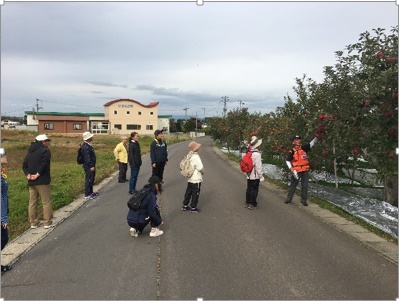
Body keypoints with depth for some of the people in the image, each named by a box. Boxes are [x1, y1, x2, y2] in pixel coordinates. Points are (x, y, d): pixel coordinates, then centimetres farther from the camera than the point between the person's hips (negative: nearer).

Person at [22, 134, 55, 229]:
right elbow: (44, 164, -22)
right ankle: (48, 222, 5)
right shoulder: (45, 150, -8)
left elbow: (24, 165, 12)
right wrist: (38, 174, -17)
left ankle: (34, 223, 19)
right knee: (46, 202, 1)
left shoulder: (30, 152, 18)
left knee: (32, 202, 12)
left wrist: (28, 174, 0)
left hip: (31, 182, 8)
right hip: (42, 181, -8)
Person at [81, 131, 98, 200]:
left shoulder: (88, 145, 13)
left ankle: (90, 192, 31)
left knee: (91, 179, 19)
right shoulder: (85, 146, -21)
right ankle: (87, 195, 4)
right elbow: (87, 158, -24)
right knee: (88, 180, -4)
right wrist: (91, 166, -22)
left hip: (91, 165, 11)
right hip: (89, 166, -11)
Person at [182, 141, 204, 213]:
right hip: (196, 179, -8)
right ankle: (193, 208, 13)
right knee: (195, 193, 4)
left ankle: (185, 206, 25)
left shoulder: (189, 155, 3)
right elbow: (200, 167, -22)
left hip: (190, 179, 8)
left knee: (188, 192, 17)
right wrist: (202, 172, 0)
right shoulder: (195, 157, -22)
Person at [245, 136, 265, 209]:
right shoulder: (257, 154, -21)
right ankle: (252, 204, 11)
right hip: (255, 176, -7)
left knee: (249, 189, 15)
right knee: (254, 190, 3)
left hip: (249, 175, 7)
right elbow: (258, 166, -20)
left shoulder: (249, 153, 3)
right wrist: (261, 176, -12)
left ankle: (247, 203, 25)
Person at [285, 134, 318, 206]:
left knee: (305, 185, 7)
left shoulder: (304, 148, 1)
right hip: (297, 171, -3)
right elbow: (287, 161, -2)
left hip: (305, 170, 3)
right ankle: (289, 198, 20)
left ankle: (304, 200, 18)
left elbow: (312, 143, -2)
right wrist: (292, 169, -11)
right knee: (293, 185, 7)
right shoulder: (292, 152, -7)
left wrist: (317, 136, -18)